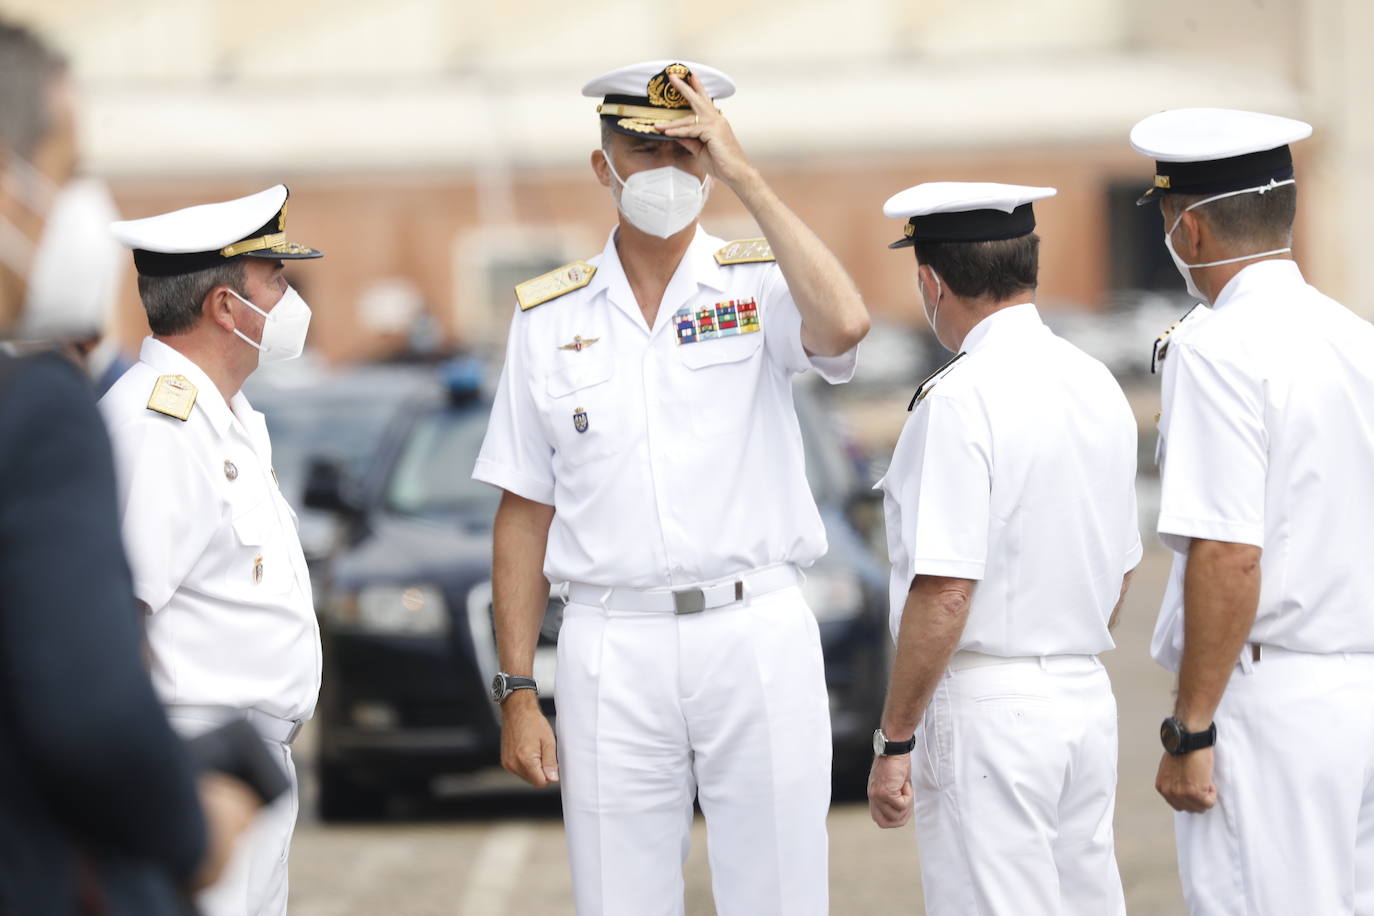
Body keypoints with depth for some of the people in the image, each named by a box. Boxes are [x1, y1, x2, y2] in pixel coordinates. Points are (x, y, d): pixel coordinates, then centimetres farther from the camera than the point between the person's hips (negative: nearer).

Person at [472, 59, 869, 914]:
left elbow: (843, 326, -21)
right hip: (613, 647, 1)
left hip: (759, 633, -1)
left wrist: (744, 176, -15)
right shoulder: (548, 317, 8)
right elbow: (525, 515, 9)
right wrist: (517, 691, 4)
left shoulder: (760, 286, 4)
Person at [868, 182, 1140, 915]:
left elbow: (945, 590, -20)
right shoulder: (1097, 386, 10)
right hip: (1088, 696, 8)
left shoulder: (960, 401, -16)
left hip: (987, 711, -8)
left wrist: (895, 742, -15)